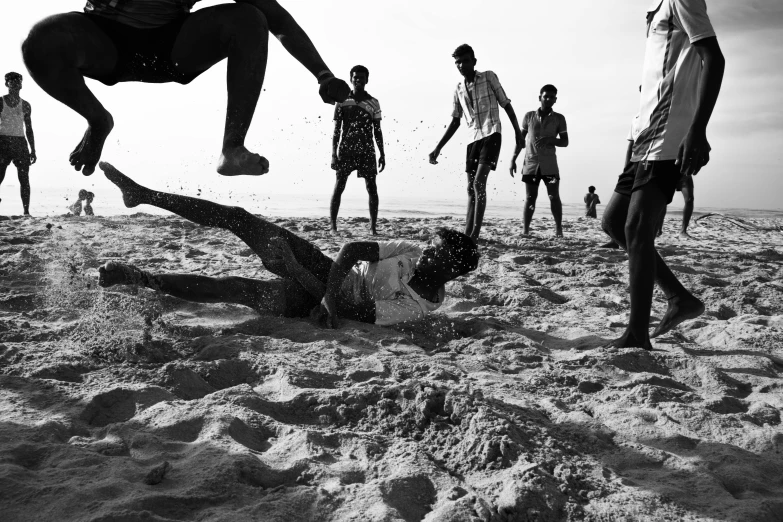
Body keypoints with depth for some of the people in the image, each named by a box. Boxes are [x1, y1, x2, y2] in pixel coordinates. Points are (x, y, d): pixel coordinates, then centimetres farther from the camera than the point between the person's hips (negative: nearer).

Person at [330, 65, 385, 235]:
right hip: (346, 149, -1)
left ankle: (373, 227, 5)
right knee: (339, 186, -2)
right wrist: (334, 154, -3)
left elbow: (377, 131, 9)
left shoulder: (373, 103, 7)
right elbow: (336, 130, 4)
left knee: (372, 188, -2)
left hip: (366, 150, 1)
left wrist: (382, 154, 5)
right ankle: (333, 226, 4)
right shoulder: (342, 101, 4)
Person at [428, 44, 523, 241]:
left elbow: (506, 104, 5)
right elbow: (455, 122, 16)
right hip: (473, 139, 5)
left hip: (491, 135, -5)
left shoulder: (489, 77, 1)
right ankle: (467, 234, 5)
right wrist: (438, 148, 11)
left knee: (479, 182, -18)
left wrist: (518, 131, 1)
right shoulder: (458, 89, 13)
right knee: (471, 188, 4)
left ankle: (475, 233, -18)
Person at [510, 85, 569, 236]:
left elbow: (565, 142, 1)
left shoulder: (559, 118, 4)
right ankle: (526, 231, 4)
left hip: (550, 164, -1)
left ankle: (558, 230, -1)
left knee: (554, 197, -6)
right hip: (530, 163, 1)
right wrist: (513, 159, 6)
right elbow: (521, 139, 12)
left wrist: (550, 140, -18)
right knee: (530, 198, 1)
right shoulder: (529, 116, 7)